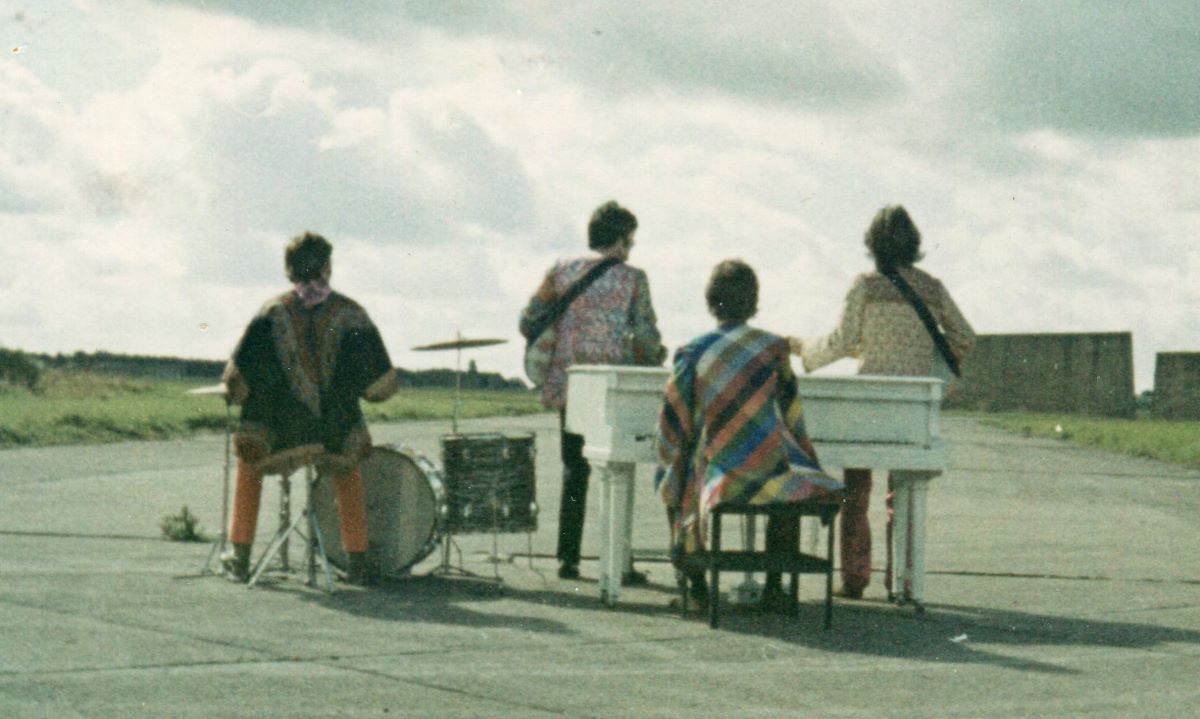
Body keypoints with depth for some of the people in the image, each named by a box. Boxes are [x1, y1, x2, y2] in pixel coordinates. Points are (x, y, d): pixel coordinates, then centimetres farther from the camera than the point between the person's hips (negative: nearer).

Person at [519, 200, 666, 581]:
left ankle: (568, 558, 11)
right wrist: (654, 356, 14)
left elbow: (528, 322, 3)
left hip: (568, 386, 3)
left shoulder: (562, 270, 5)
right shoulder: (633, 278, -2)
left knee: (574, 471, 14)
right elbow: (646, 337, -7)